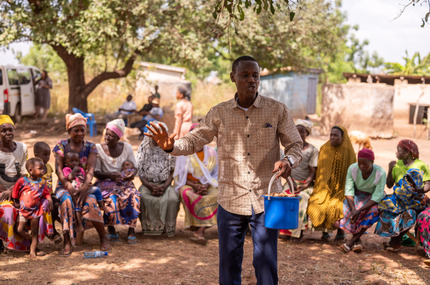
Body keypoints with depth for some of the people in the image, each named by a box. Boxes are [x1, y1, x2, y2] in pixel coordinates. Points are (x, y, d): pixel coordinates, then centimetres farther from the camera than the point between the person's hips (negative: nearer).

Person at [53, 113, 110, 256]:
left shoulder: (90, 147, 5)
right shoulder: (61, 146, 3)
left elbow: (90, 169, -8)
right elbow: (58, 169, -9)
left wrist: (85, 187, -27)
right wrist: (69, 187, -26)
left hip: (84, 185, 1)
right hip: (65, 185, 0)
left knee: (91, 202, -32)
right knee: (67, 201, -35)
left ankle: (103, 238, -18)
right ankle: (67, 242, -33)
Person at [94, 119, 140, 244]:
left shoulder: (127, 147, 4)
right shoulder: (98, 148, -3)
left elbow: (134, 167, 9)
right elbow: (96, 172, -4)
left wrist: (132, 173, -16)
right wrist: (110, 175, -22)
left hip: (124, 181, 2)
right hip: (105, 182, -2)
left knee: (133, 196, -30)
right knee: (111, 198, -34)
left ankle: (131, 230, -23)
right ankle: (111, 228, -11)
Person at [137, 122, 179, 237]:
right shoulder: (144, 147, 6)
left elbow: (173, 171, 3)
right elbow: (140, 171, 3)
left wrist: (164, 186, -15)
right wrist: (150, 186, -15)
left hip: (165, 183, 0)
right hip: (147, 183, 0)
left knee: (173, 199, -31)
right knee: (142, 198, -33)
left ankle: (168, 227, -15)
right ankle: (149, 226, -19)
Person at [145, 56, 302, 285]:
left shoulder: (277, 110, 0)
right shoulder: (219, 113, 3)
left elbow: (295, 144, 5)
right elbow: (194, 141, 4)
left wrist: (288, 160, -17)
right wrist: (171, 146, -17)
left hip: (265, 200, -1)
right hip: (230, 202, 1)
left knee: (266, 266, 3)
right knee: (228, 265, 9)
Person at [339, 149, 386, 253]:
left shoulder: (380, 173, -24)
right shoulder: (352, 168, -18)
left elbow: (377, 197, -27)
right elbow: (349, 190, -19)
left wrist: (359, 210, -39)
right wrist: (353, 209, -36)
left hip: (372, 198, -2)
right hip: (356, 196, 2)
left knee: (373, 210, -35)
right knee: (346, 209, -29)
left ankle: (352, 240, -28)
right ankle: (357, 240, -17)